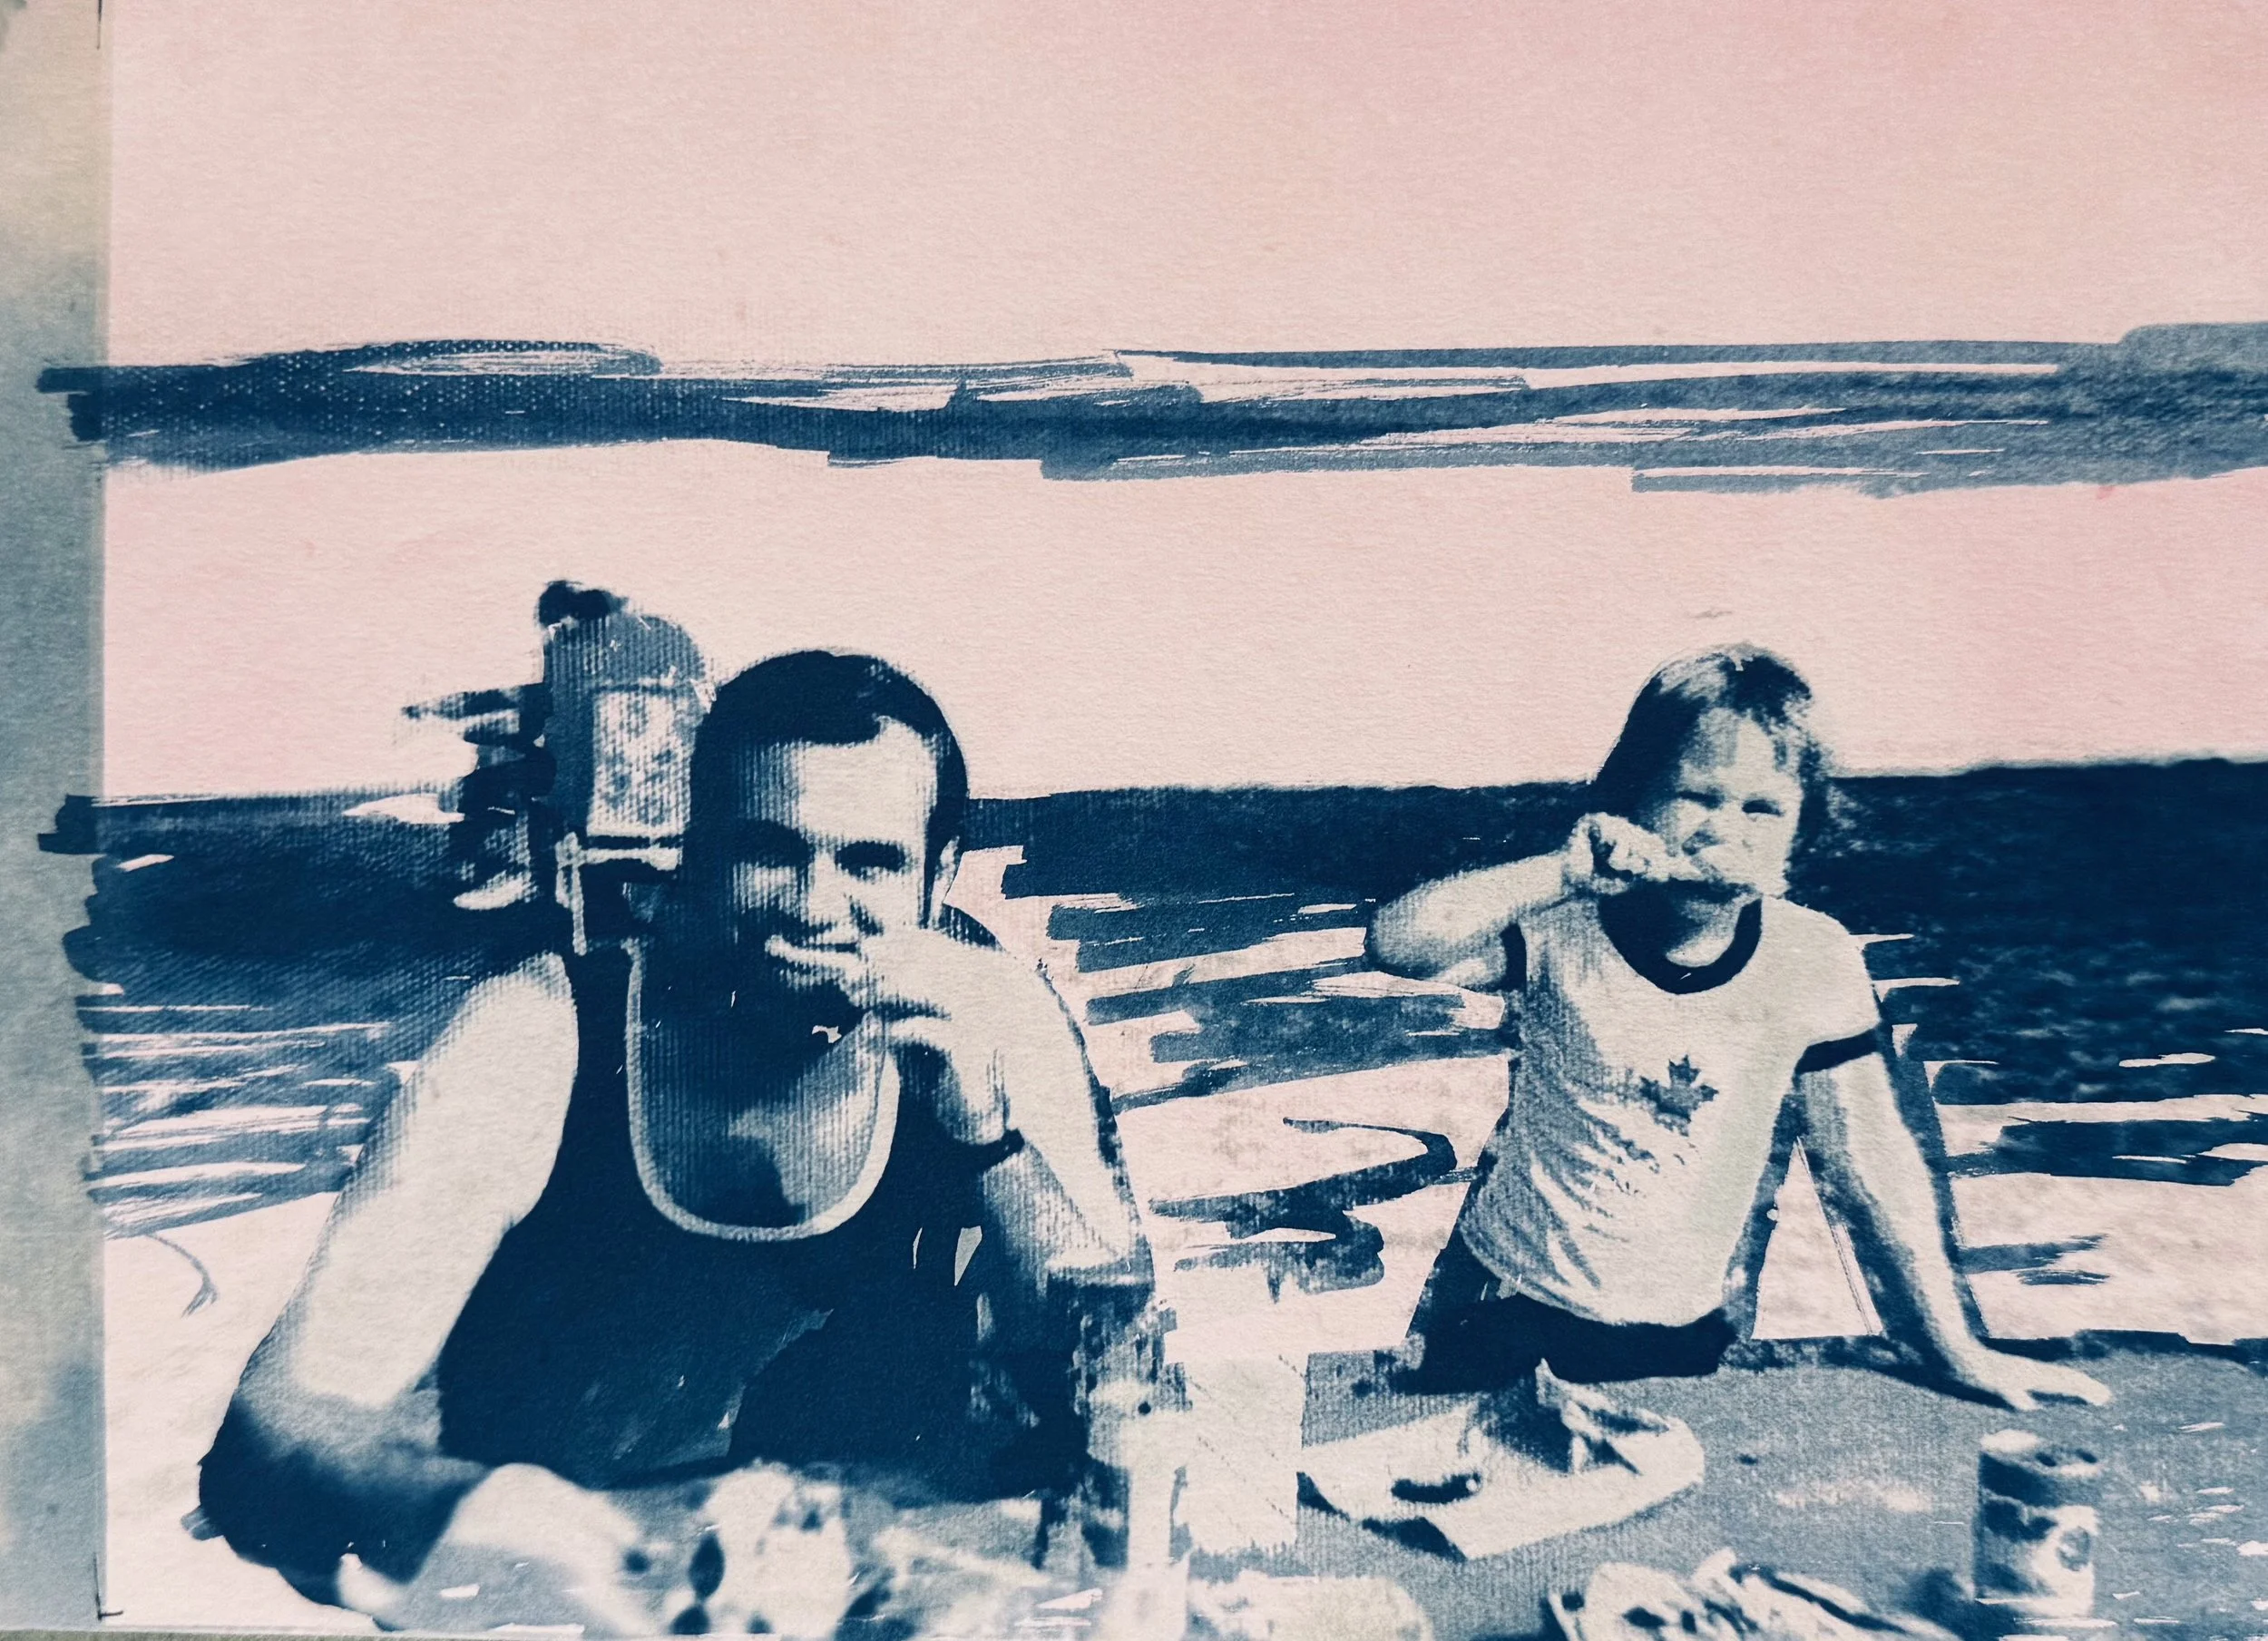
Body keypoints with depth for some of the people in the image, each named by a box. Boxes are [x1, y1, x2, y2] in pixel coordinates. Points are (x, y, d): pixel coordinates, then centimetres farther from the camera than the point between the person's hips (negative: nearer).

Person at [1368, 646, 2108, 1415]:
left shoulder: (1811, 960, -12)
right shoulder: (1564, 927, -18)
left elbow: (1869, 1159, -4)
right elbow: (1395, 943, -34)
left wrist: (1958, 1352, -2)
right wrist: (1567, 871, -38)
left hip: (1676, 1336, 2)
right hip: (1500, 1306, -1)